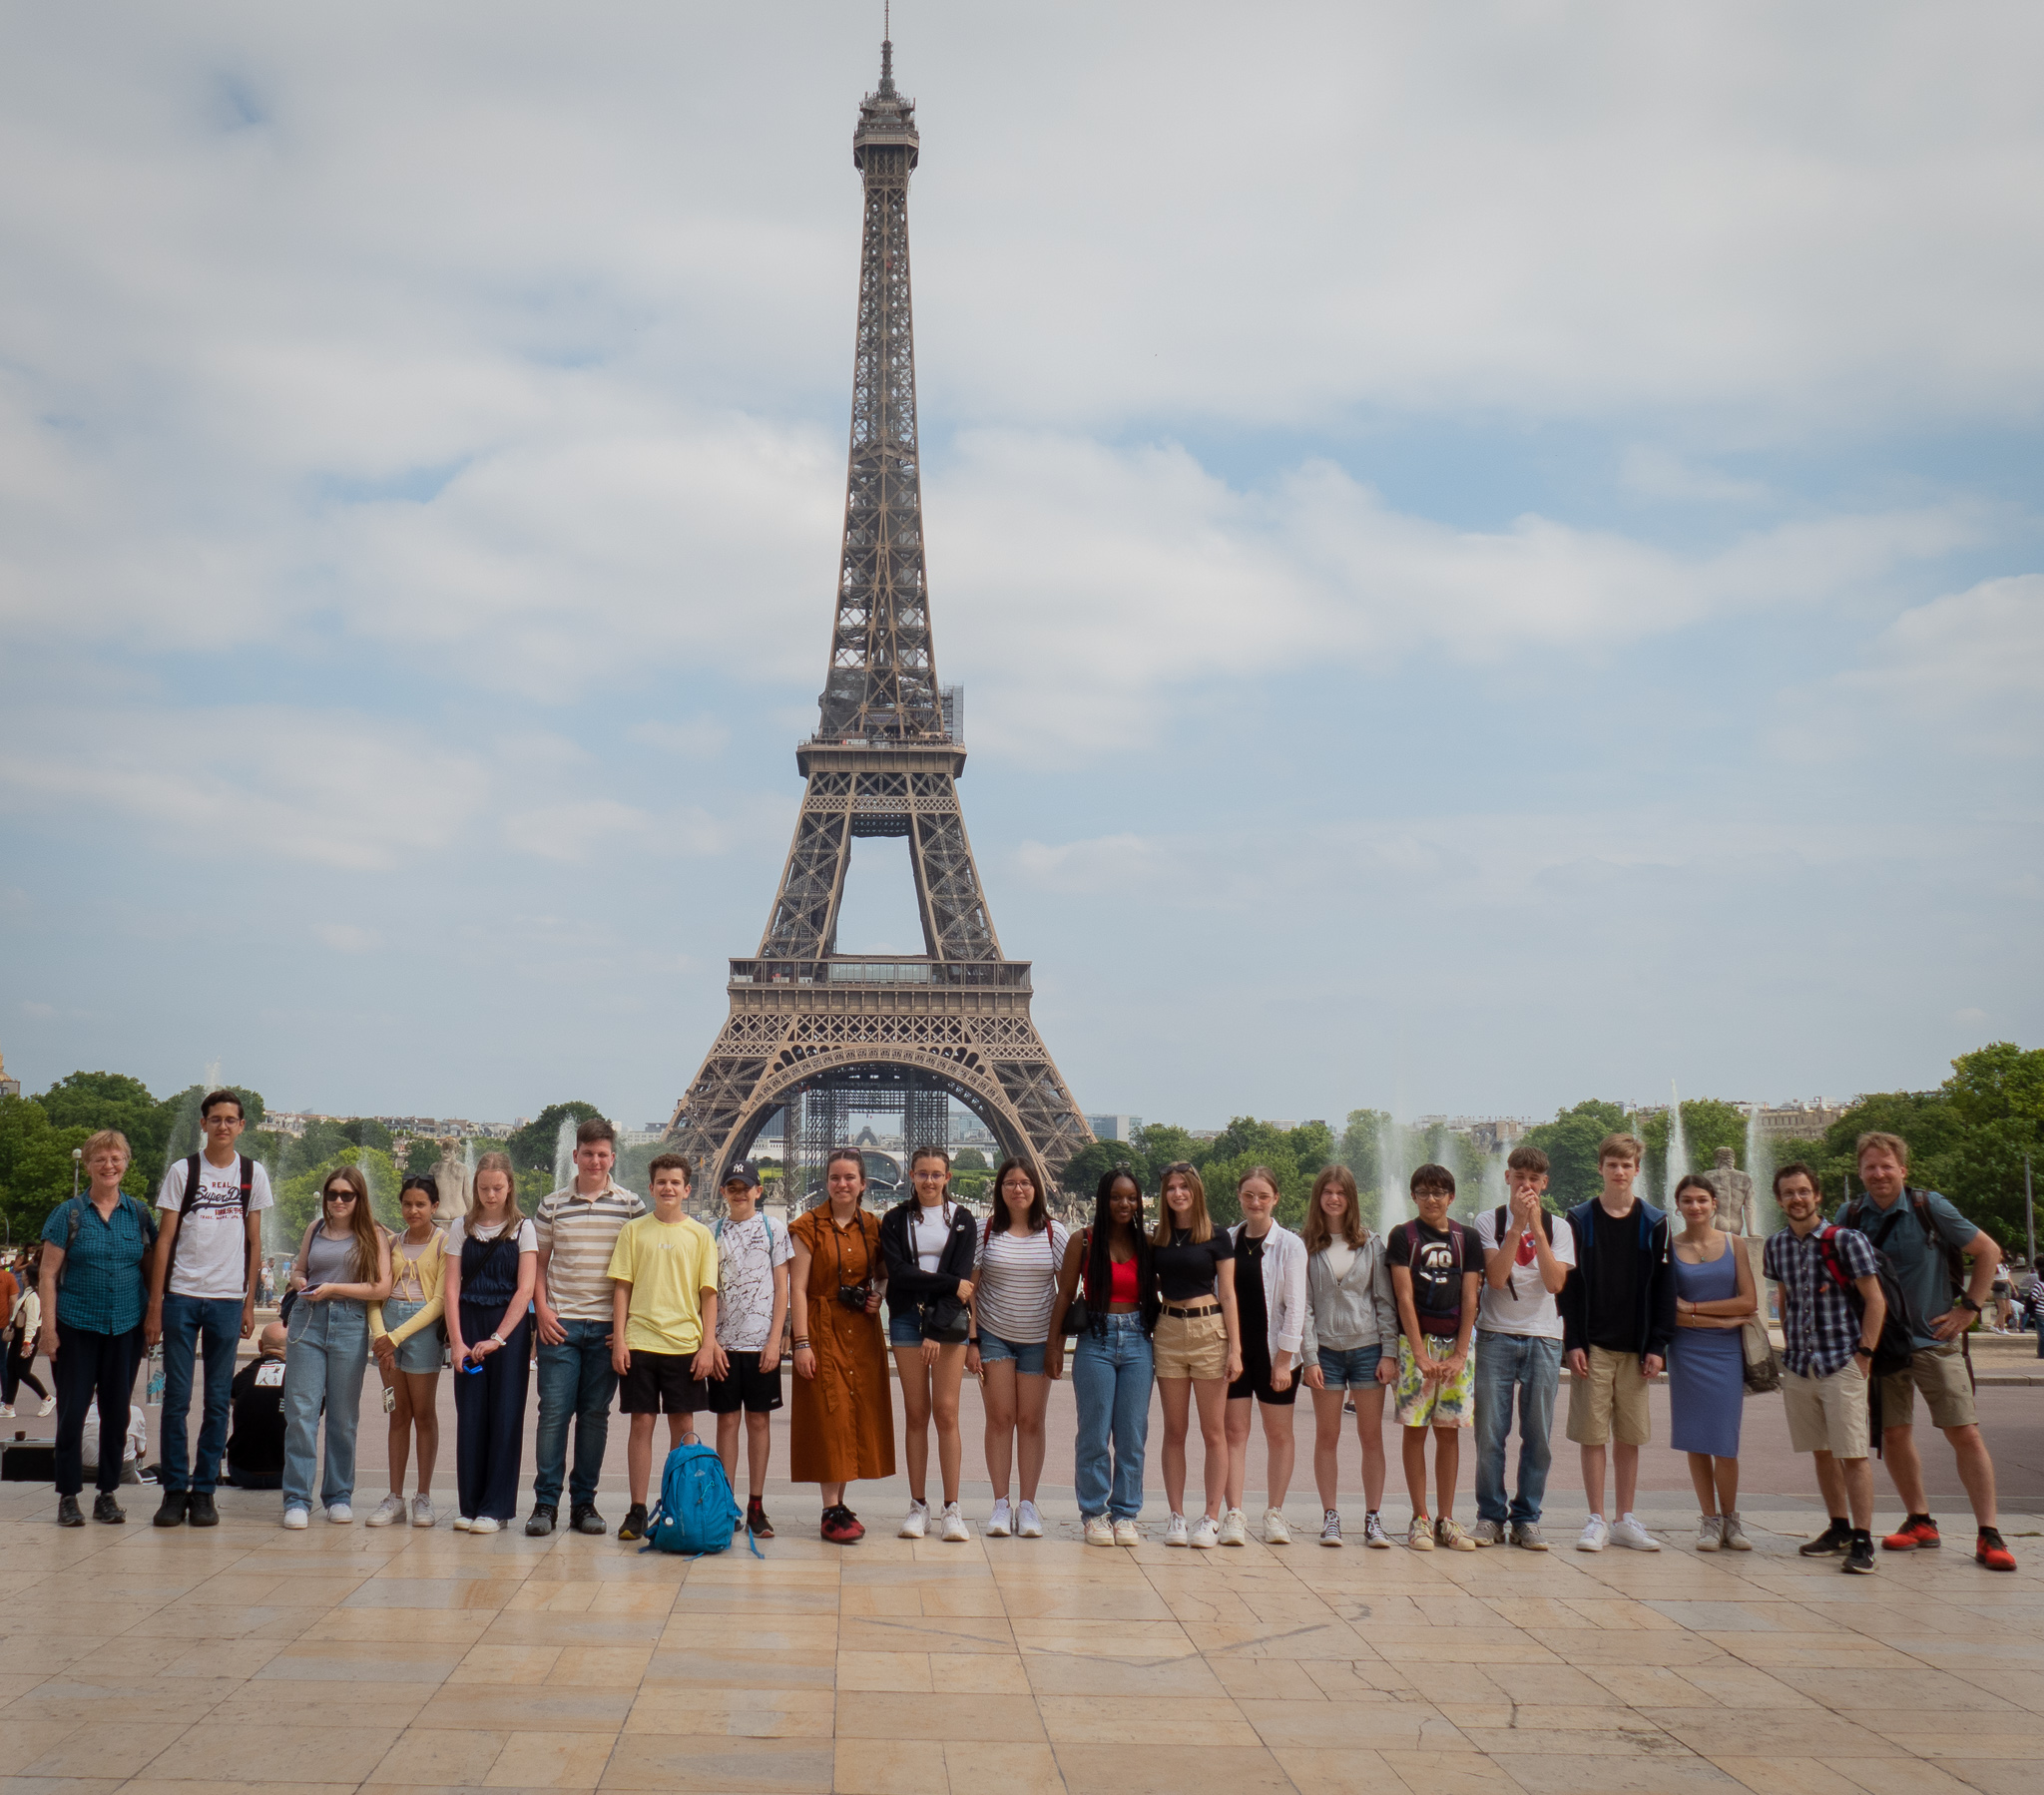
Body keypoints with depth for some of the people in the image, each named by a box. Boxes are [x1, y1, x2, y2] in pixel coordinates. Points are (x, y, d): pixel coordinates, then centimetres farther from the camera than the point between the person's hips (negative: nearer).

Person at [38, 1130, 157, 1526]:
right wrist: (49, 1328, -8)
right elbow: (48, 1274, -1)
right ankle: (68, 1496, 8)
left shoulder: (138, 1213, 6)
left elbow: (150, 1269, 12)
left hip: (126, 1328, 2)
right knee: (72, 1411, -2)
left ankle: (108, 1494, 17)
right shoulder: (69, 1213, 0)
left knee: (117, 1410, 7)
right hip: (76, 1326, -2)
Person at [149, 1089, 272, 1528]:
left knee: (218, 1401, 3)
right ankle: (174, 1490, 8)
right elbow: (164, 1240, 2)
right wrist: (154, 1306, -2)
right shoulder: (182, 1171, 3)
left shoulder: (253, 1174, 8)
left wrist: (249, 1303, 6)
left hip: (228, 1298, 1)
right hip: (182, 1296, -1)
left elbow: (254, 1242, 12)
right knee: (176, 1397, 0)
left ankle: (204, 1491, 10)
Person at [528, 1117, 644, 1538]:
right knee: (554, 1411, -3)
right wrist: (543, 1309, -2)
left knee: (595, 1414, 5)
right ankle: (546, 1502, 4)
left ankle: (584, 1502, 13)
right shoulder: (553, 1205, 6)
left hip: (607, 1327, 0)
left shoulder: (631, 1206, 3)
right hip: (560, 1324, 0)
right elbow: (538, 1263, 11)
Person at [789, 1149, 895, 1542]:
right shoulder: (810, 1225, -4)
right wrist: (802, 1342, -13)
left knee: (859, 1413, 6)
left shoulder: (873, 1227, 8)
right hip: (823, 1329, -4)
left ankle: (842, 1503, 16)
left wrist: (878, 1297, -2)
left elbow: (884, 1275, 21)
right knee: (828, 1415, -6)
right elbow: (798, 1288, -7)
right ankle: (831, 1511, -3)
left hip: (863, 1332, 4)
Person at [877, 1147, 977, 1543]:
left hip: (949, 1321, -1)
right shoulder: (895, 1220, 7)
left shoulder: (962, 1220, 5)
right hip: (907, 1318, 1)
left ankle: (951, 1508, -3)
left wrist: (937, 1329, -11)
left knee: (946, 1411, -6)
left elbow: (962, 1276, -3)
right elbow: (899, 1273, -5)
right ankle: (918, 1506, 7)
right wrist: (950, 1284, -12)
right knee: (916, 1413, 2)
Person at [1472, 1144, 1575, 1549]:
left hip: (1543, 1338, 1)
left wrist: (1536, 1226, -13)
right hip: (1496, 1336, -1)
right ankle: (1490, 1517, 8)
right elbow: (1496, 1277, -11)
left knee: (1538, 1436, 1)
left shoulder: (1558, 1228, 7)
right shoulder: (1489, 1222, 3)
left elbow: (1555, 1282, -9)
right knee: (1490, 1433, -2)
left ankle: (1526, 1518, 11)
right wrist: (1518, 1224, -14)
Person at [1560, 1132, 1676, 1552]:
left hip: (1635, 1347, 2)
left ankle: (1626, 1521, 15)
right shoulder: (1580, 1220, 2)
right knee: (1593, 1434, -1)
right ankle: (1597, 1521, 6)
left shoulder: (1654, 1224, 6)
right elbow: (1568, 1285, 0)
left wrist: (1657, 1346, -2)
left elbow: (1663, 1288, 6)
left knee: (1630, 1436, 7)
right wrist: (1572, 1342, -8)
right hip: (1593, 1345, -2)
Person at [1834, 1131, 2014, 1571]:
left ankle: (1989, 1535, -3)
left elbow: (1989, 1251, -1)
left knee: (1965, 1434, -7)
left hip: (1935, 1339, -3)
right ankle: (1920, 1522, 20)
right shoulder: (1850, 1216, 0)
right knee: (1894, 1435, 5)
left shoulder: (1929, 1208, -9)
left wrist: (1969, 1309, -5)